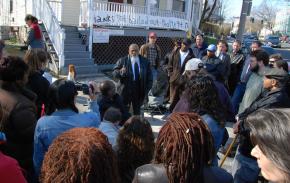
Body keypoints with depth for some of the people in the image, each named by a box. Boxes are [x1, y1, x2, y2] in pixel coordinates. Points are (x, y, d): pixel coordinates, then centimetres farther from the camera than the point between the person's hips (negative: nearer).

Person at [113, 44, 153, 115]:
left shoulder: (145, 62, 6)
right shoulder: (122, 61, -2)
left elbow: (149, 75, 9)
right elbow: (114, 73, -5)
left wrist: (147, 88, 0)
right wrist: (120, 72, -28)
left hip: (139, 91, 2)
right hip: (125, 90, -2)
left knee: (137, 111, 13)